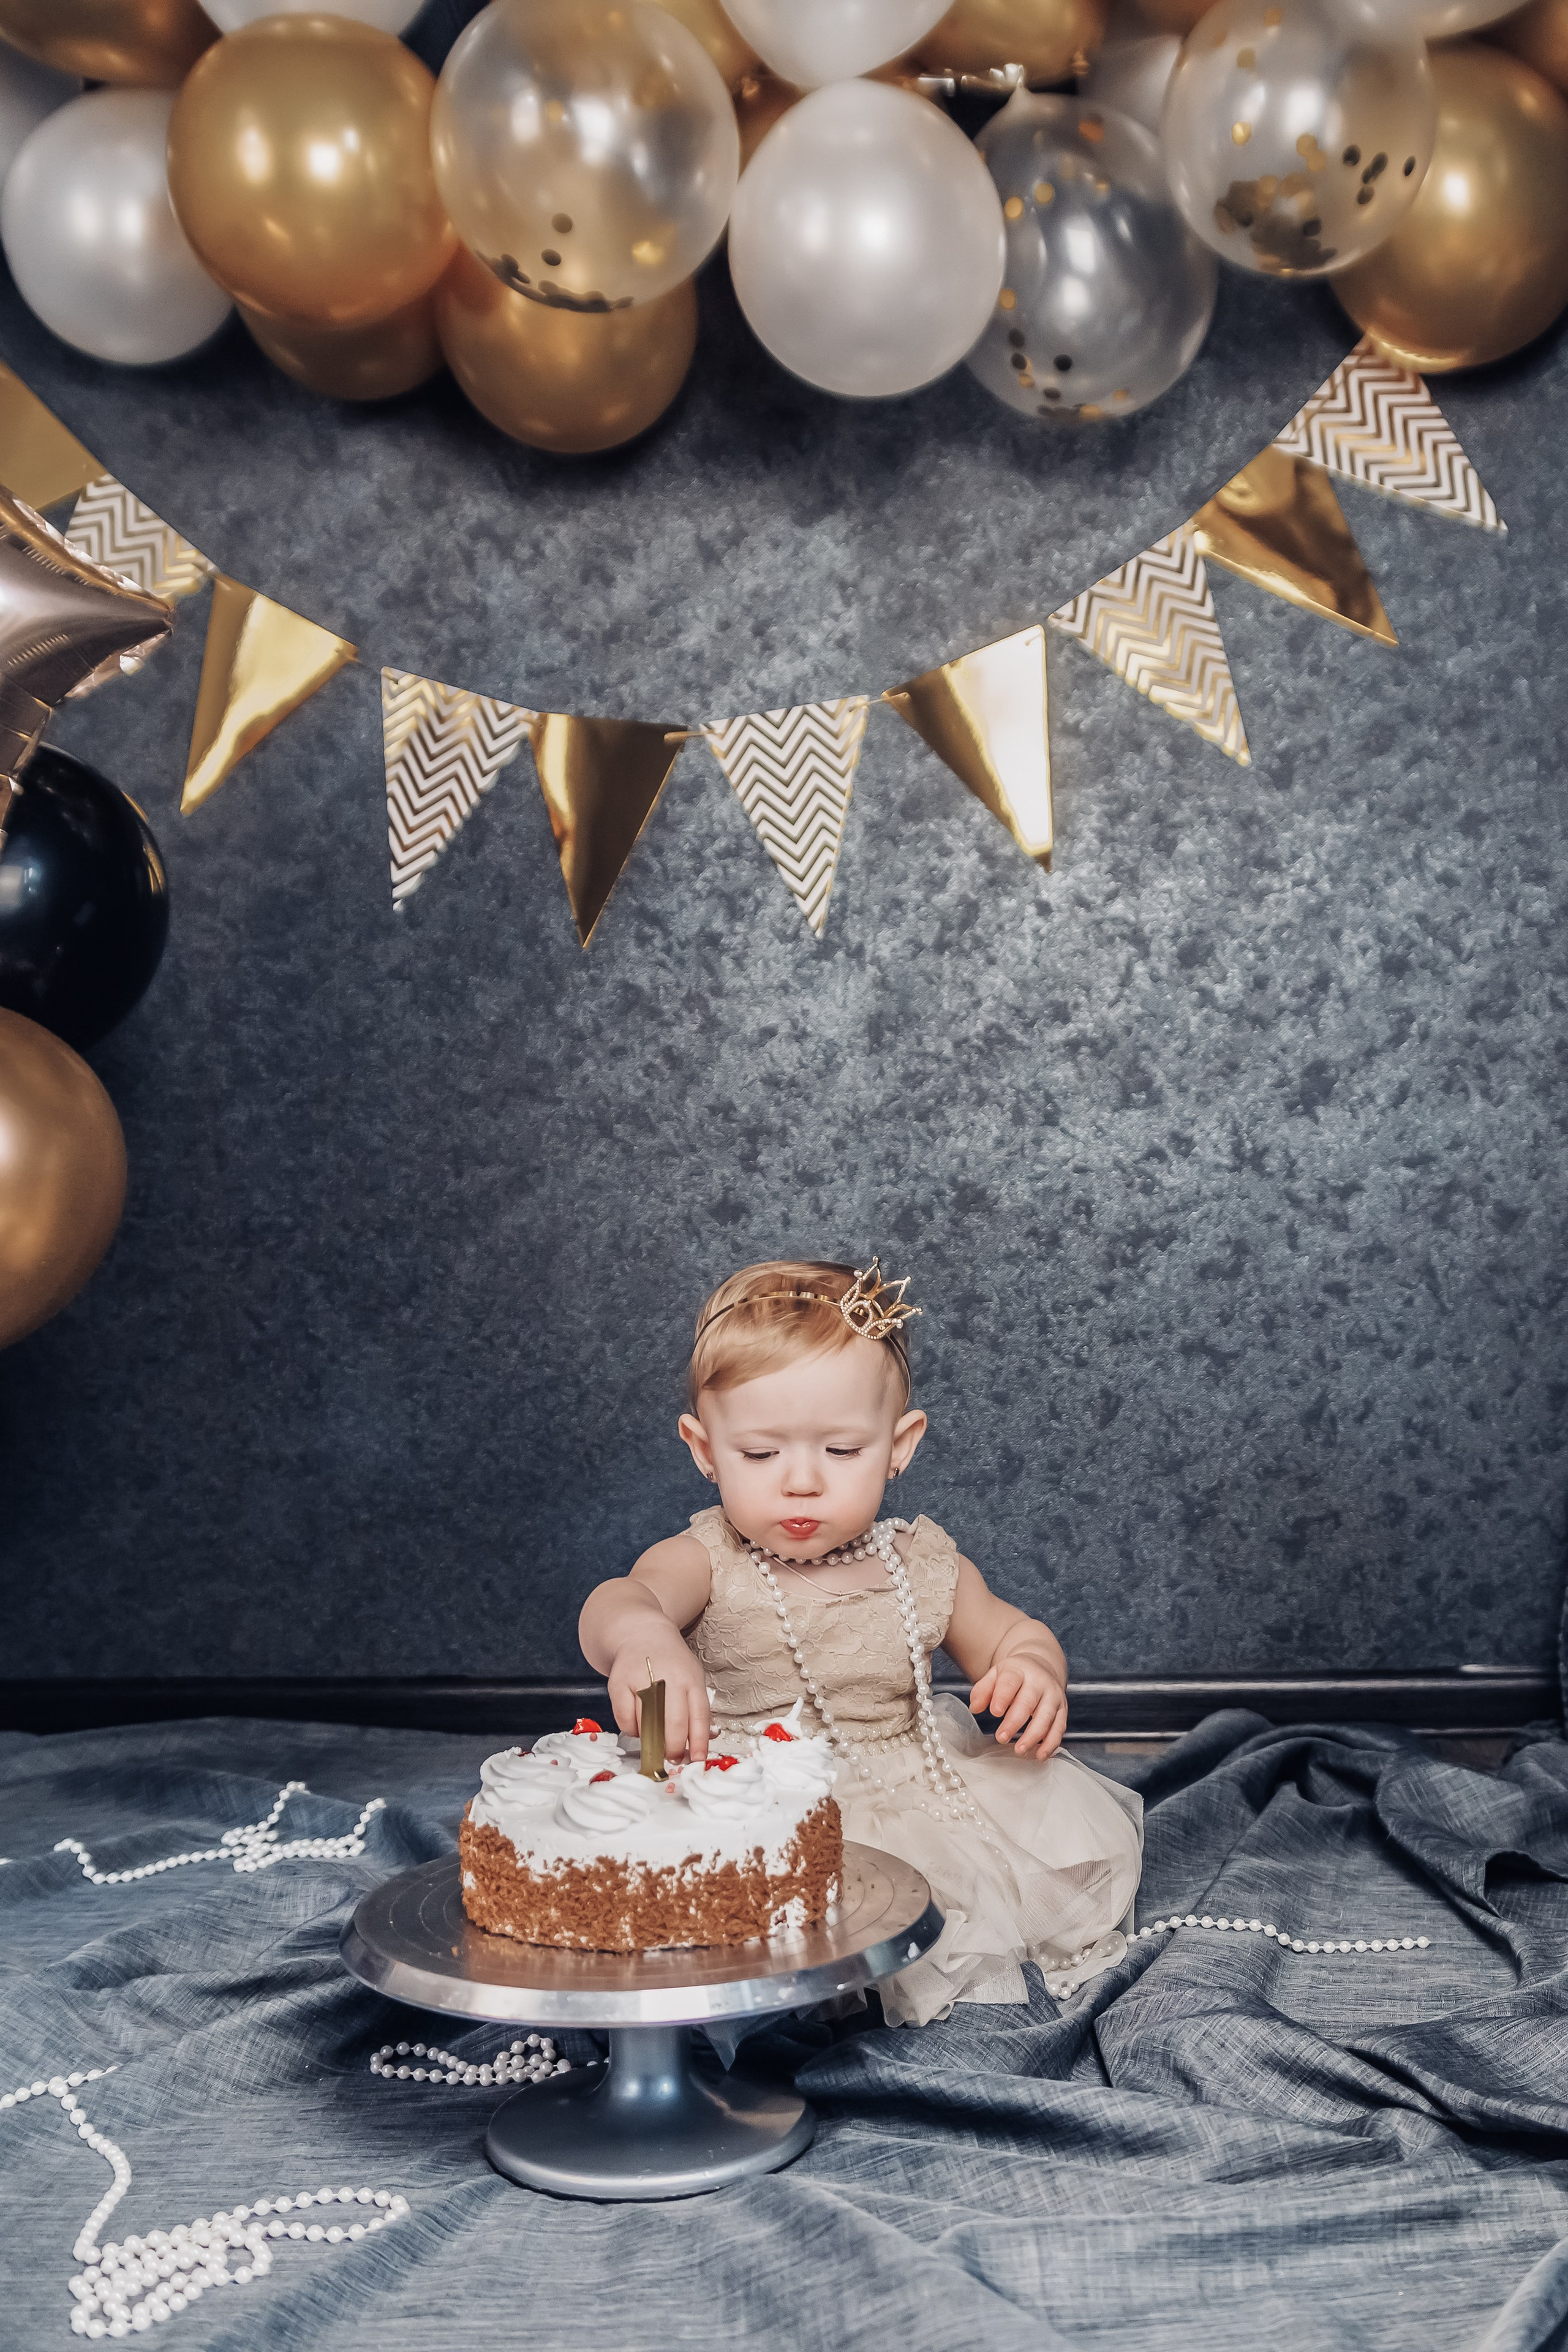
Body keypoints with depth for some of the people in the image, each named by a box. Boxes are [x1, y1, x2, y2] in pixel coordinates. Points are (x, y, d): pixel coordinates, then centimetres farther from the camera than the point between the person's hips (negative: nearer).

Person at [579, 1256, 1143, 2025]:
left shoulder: (922, 1564, 0)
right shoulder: (708, 1563, -12)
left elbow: (1009, 1633, 16)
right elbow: (615, 1602, -32)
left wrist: (1035, 1671, -10)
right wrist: (641, 1637, -58)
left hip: (919, 1786, 4)